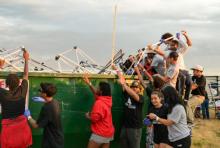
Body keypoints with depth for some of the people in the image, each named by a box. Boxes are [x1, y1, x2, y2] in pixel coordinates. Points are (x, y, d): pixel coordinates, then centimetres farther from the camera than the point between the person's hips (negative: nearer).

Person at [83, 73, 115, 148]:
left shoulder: (99, 103, -22)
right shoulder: (108, 99, 2)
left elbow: (95, 118, -22)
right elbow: (96, 93, 18)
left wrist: (88, 116, -2)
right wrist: (89, 84, 15)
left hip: (100, 134, -8)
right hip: (109, 133, 8)